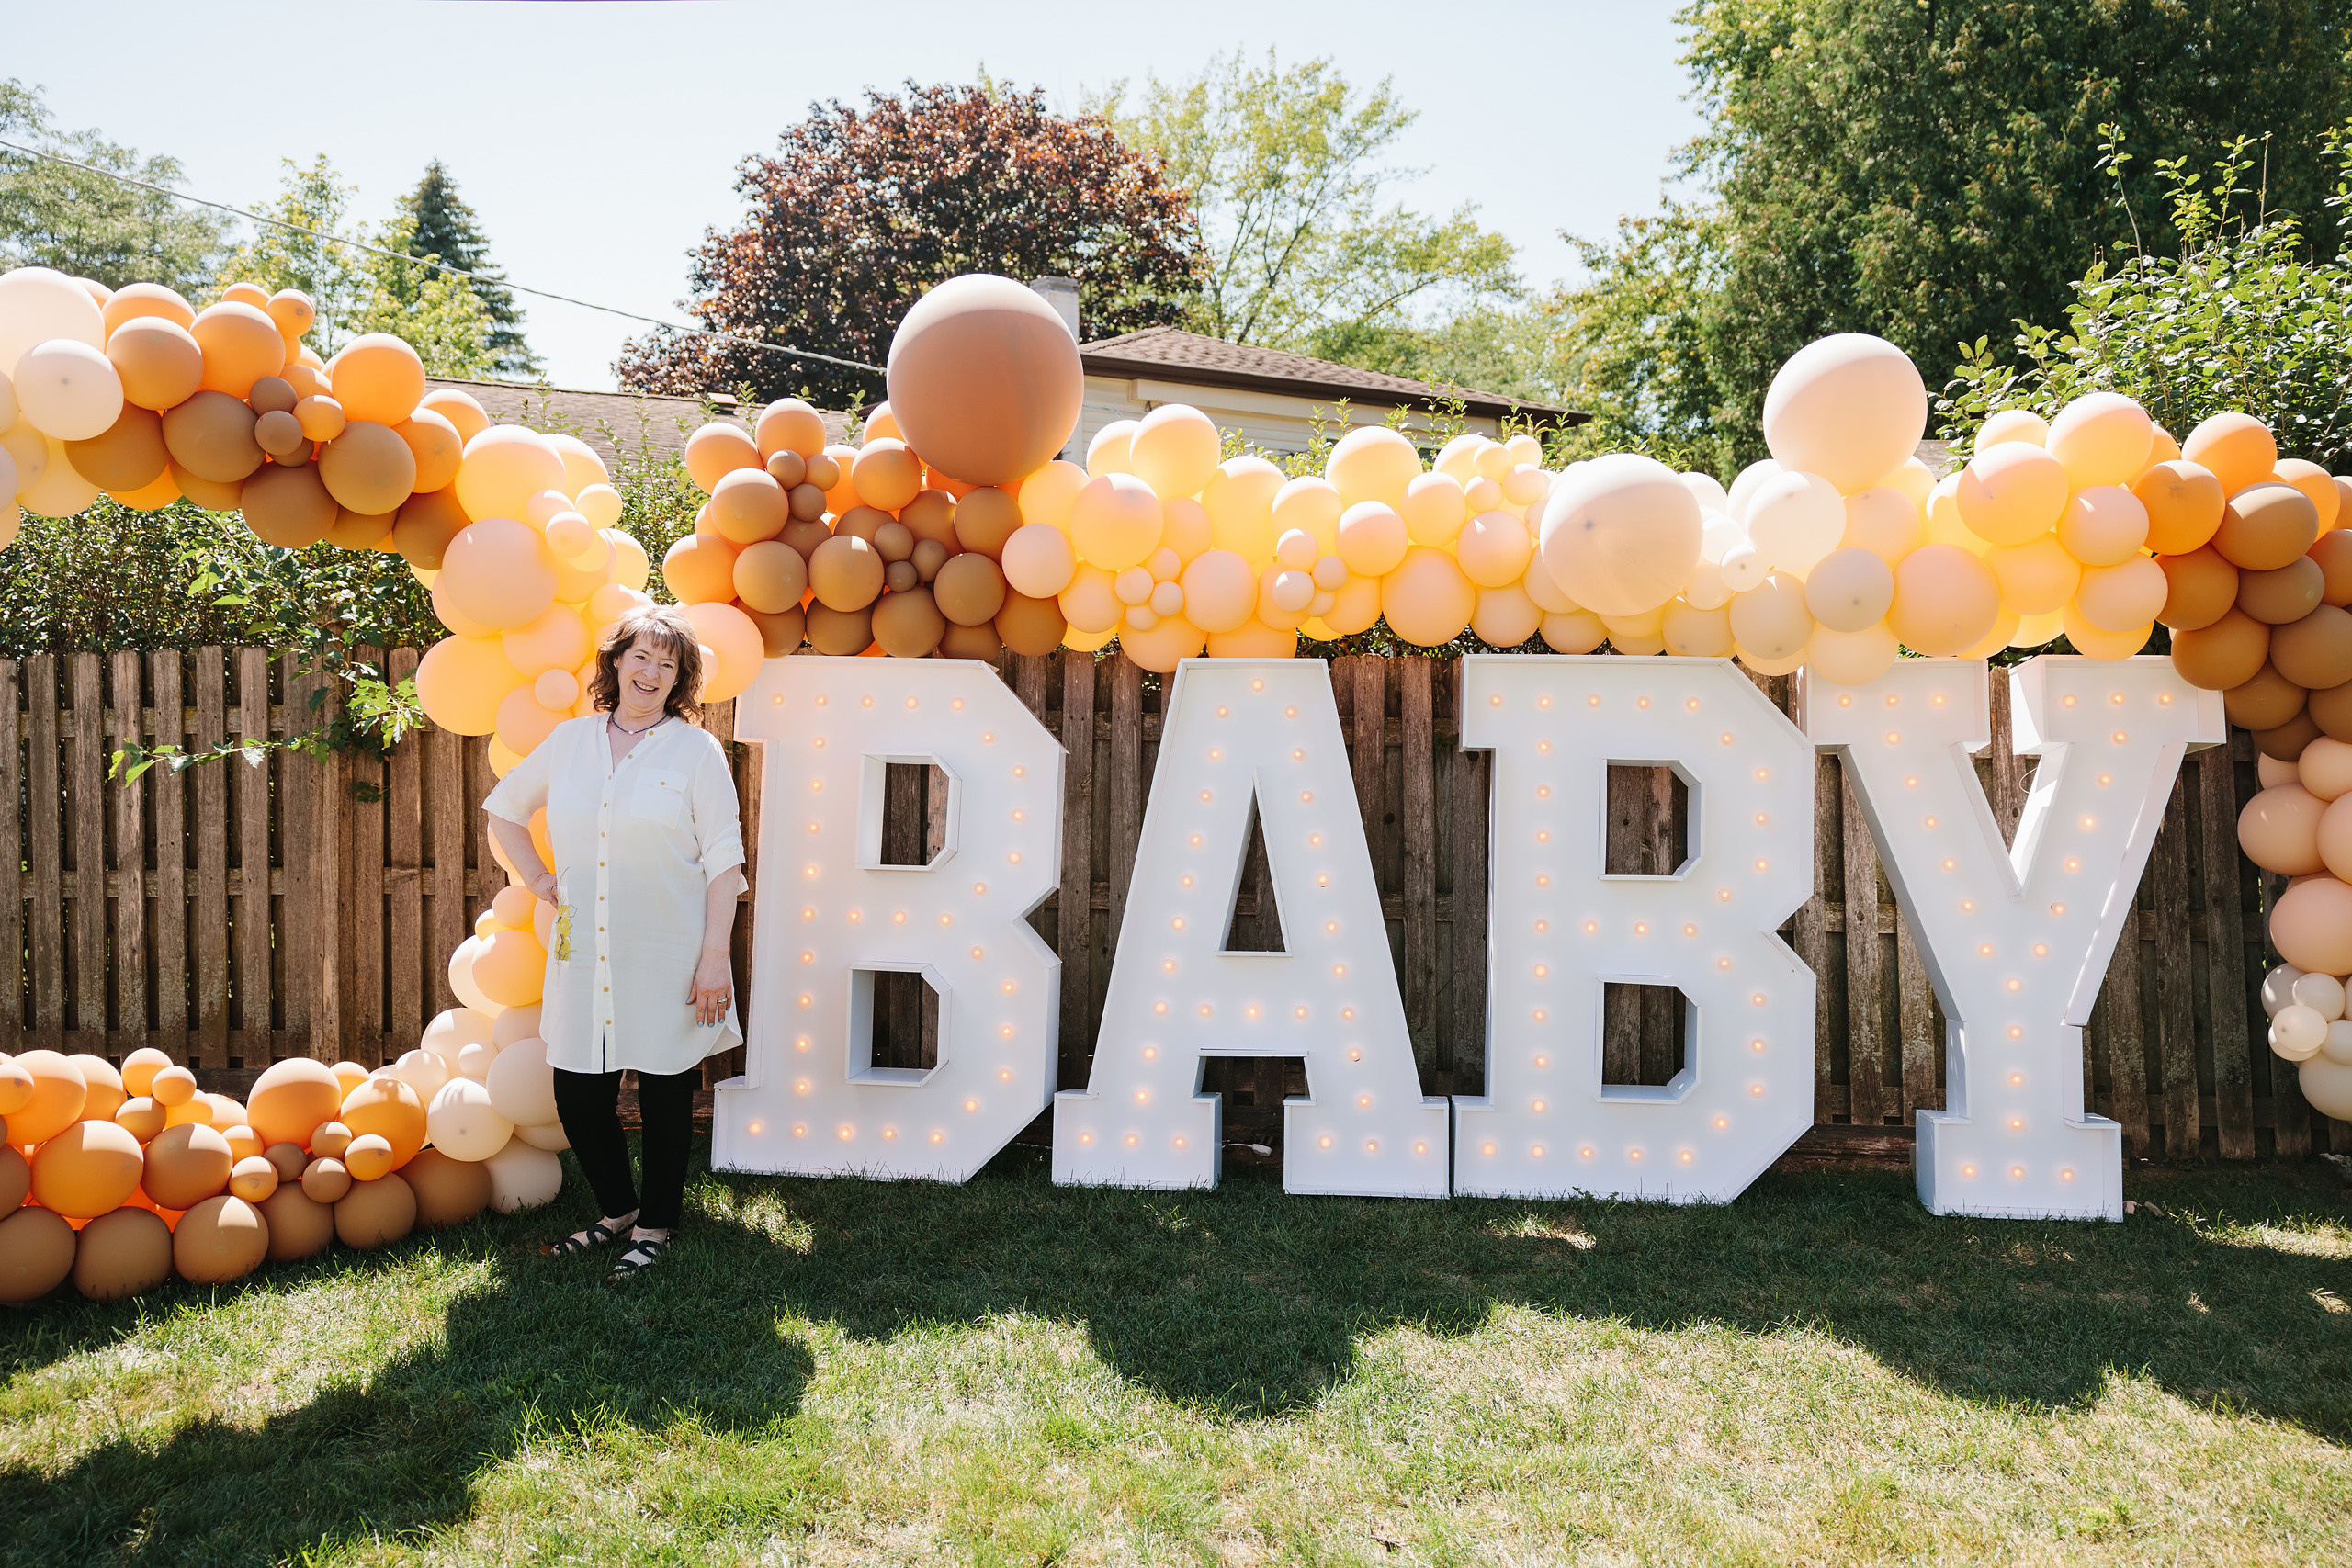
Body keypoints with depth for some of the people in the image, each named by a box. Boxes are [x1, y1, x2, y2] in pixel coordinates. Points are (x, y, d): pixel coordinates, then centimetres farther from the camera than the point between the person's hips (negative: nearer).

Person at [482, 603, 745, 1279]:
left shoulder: (697, 750, -3)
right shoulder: (570, 740, 8)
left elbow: (724, 860, -6)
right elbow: (503, 808, 23)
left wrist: (715, 956, -11)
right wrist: (539, 880, 9)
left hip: (667, 957, -3)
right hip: (583, 955, 4)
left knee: (665, 1090, 7)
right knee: (577, 1092, 7)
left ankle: (655, 1225, 26)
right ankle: (617, 1208, 32)